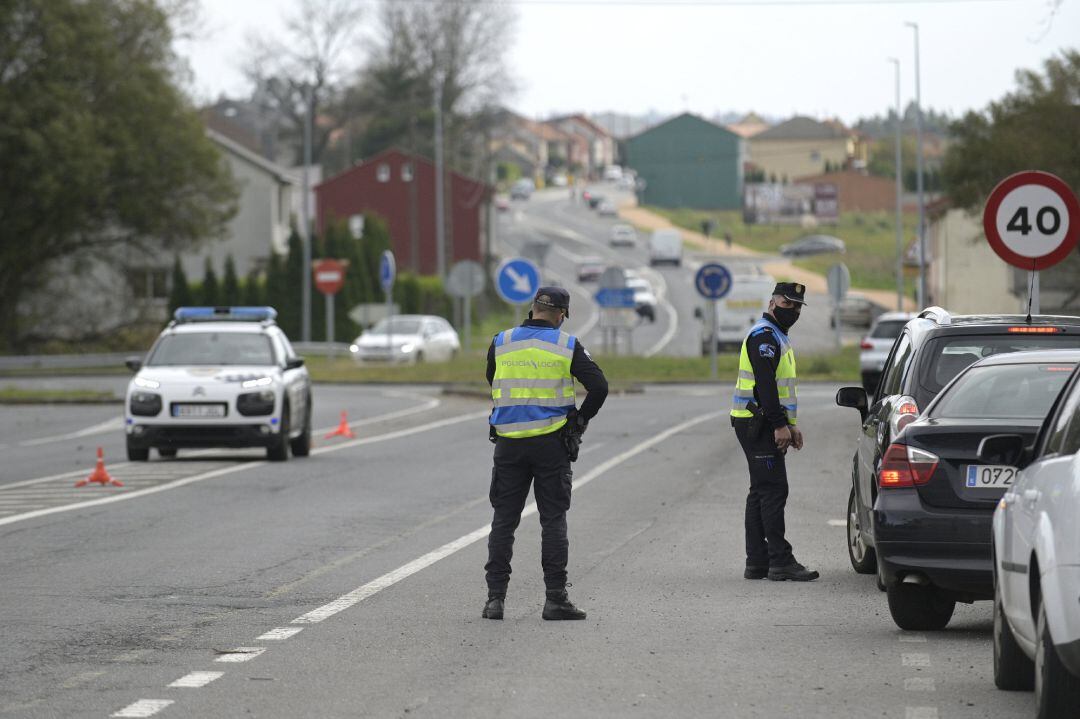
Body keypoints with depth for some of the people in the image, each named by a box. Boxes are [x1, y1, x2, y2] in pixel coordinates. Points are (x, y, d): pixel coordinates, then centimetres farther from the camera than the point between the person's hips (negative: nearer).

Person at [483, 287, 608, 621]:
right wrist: (581, 419, 9)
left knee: (503, 520, 7)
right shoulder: (567, 346, -4)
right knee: (553, 519, 4)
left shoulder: (500, 343, 2)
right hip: (551, 442, -2)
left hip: (509, 443, 2)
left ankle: (495, 597, 2)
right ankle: (555, 598, 0)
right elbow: (599, 386, -7)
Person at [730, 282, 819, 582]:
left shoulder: (776, 337, 22)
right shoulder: (764, 335, -12)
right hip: (758, 424, -11)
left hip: (764, 426, 11)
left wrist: (790, 424, 22)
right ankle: (780, 562, -15)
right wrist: (780, 425, -23)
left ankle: (757, 562, 12)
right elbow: (765, 384, -21)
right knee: (773, 490, -12)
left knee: (762, 491, 10)